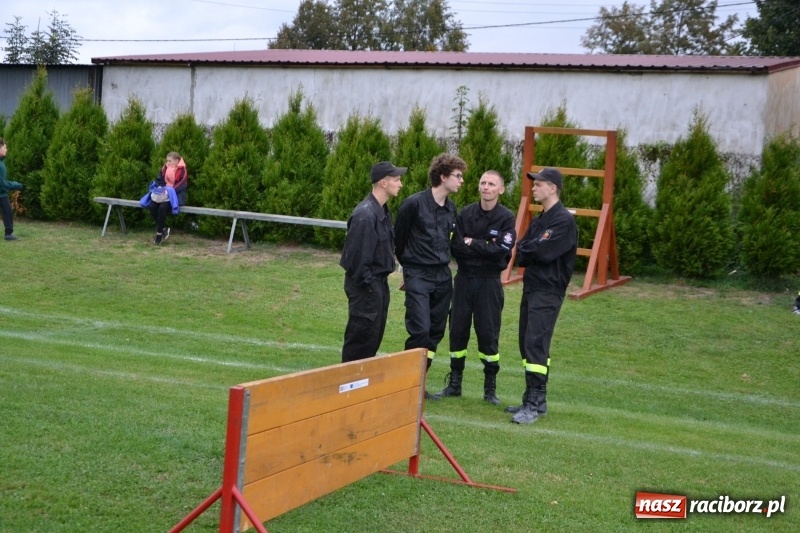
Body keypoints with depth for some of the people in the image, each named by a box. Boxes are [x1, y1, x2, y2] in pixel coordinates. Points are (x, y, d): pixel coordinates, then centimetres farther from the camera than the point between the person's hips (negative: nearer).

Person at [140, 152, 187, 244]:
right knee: (152, 206, -23)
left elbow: (182, 185, -15)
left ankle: (159, 233, -18)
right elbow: (159, 180, 10)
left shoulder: (182, 170, -7)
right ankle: (164, 228, -7)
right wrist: (159, 188, -11)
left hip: (176, 195, -6)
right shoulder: (165, 168, 9)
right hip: (164, 193, 6)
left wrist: (169, 191, -24)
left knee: (162, 207, -34)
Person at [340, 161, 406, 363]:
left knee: (375, 335, 17)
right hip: (366, 286, -10)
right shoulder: (365, 214, -22)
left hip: (379, 283, 10)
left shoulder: (383, 211, 9)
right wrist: (366, 284, -16)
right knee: (362, 336, -3)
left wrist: (381, 282, 10)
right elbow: (356, 254, -23)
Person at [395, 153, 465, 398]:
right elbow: (398, 238, 0)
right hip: (418, 276, -6)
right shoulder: (414, 203, -11)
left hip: (442, 276, 6)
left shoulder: (451, 208, 8)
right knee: (420, 330, -13)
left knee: (436, 332, 8)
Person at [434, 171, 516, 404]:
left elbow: (501, 250, -16)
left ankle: (490, 388, 13)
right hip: (464, 279, 3)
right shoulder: (465, 214, 2)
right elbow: (455, 247, -7)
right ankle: (454, 383, 20)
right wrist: (485, 248, -18)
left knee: (488, 333, 0)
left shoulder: (506, 218, -5)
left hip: (489, 282, -3)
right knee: (457, 331, 7)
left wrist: (472, 243, -12)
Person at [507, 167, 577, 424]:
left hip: (548, 292, -9)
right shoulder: (538, 220, 18)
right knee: (527, 344, 11)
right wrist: (528, 251, -8)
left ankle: (535, 404, -12)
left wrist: (524, 248, -2)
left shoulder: (564, 220, -12)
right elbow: (522, 255, 13)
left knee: (535, 344, -14)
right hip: (530, 287, 9)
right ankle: (533, 399, 18)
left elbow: (544, 251, -20)